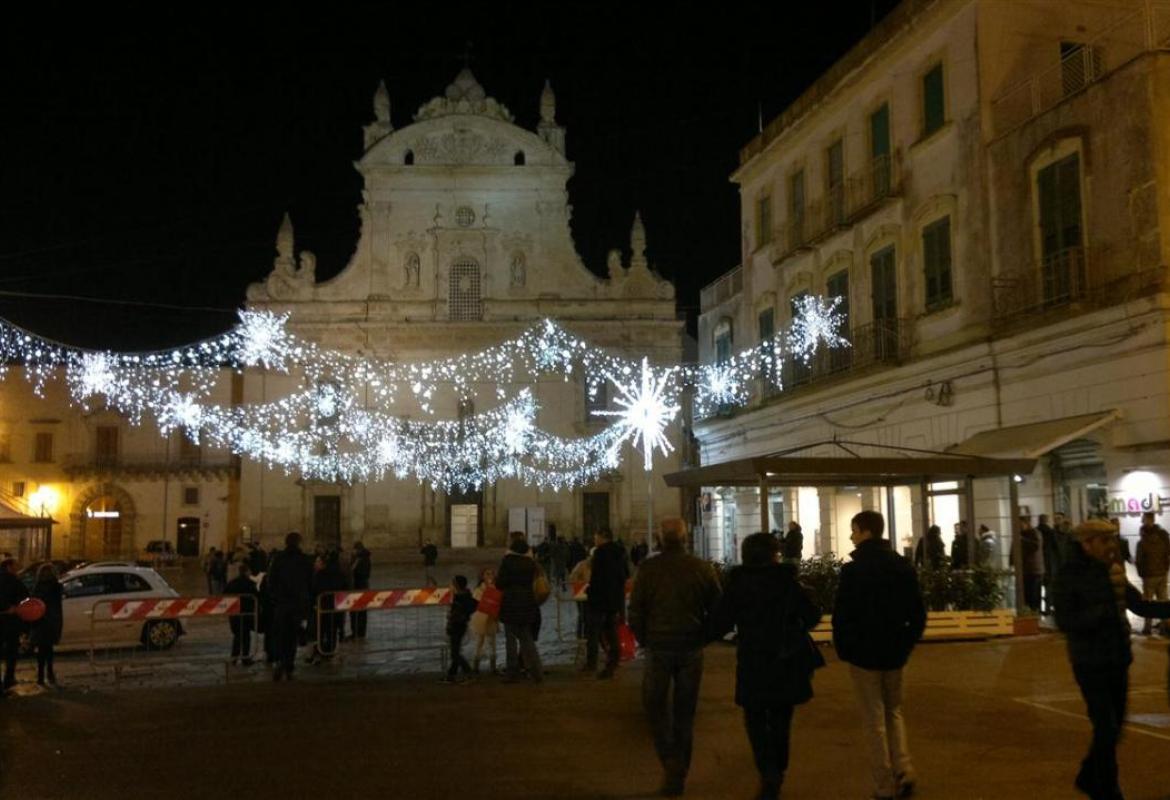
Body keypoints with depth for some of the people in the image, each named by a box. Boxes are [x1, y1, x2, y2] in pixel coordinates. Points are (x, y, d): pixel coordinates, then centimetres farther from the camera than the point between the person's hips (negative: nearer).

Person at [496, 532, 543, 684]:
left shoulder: (507, 560, -10)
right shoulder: (530, 562, 4)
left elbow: (500, 584, -8)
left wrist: (497, 576, 12)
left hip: (511, 604, -5)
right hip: (528, 602, 5)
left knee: (511, 639, 5)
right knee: (527, 638, 13)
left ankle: (513, 673, 7)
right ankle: (536, 672, 4)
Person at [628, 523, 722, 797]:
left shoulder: (647, 568, -9)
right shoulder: (702, 568, -5)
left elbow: (635, 610, -7)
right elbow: (717, 609, -1)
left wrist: (644, 640, 8)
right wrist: (703, 638, 11)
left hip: (658, 647, -2)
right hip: (692, 649, 2)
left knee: (655, 705, 15)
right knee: (685, 712, 13)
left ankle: (669, 760, -2)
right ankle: (679, 775, 20)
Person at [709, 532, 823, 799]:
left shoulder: (737, 584, -6)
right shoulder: (787, 581, -5)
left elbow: (719, 624, -8)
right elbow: (812, 616, -6)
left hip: (752, 664, -1)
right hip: (786, 663, 1)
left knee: (756, 719, 8)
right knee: (781, 719, 17)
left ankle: (768, 771, -12)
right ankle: (777, 773, 25)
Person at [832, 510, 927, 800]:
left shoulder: (853, 570, -15)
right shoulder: (902, 566, 2)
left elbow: (842, 615, -15)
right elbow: (918, 613, 6)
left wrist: (843, 650, -1)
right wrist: (906, 645, 13)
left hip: (863, 652, -5)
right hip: (894, 653, 5)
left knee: (875, 720, 4)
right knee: (893, 713, 20)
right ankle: (904, 771, 7)